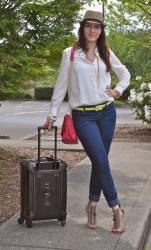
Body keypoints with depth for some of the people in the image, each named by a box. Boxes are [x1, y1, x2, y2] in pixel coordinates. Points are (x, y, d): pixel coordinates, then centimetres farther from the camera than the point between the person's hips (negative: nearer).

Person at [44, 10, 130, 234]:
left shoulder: (106, 53, 7)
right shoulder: (70, 54, -1)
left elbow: (125, 73, 22)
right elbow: (61, 85, 3)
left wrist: (118, 90, 5)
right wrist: (53, 114, 3)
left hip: (107, 112, 3)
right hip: (83, 116, -3)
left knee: (99, 162, 6)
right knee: (102, 162, -11)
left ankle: (92, 205, 20)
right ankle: (116, 208, 0)